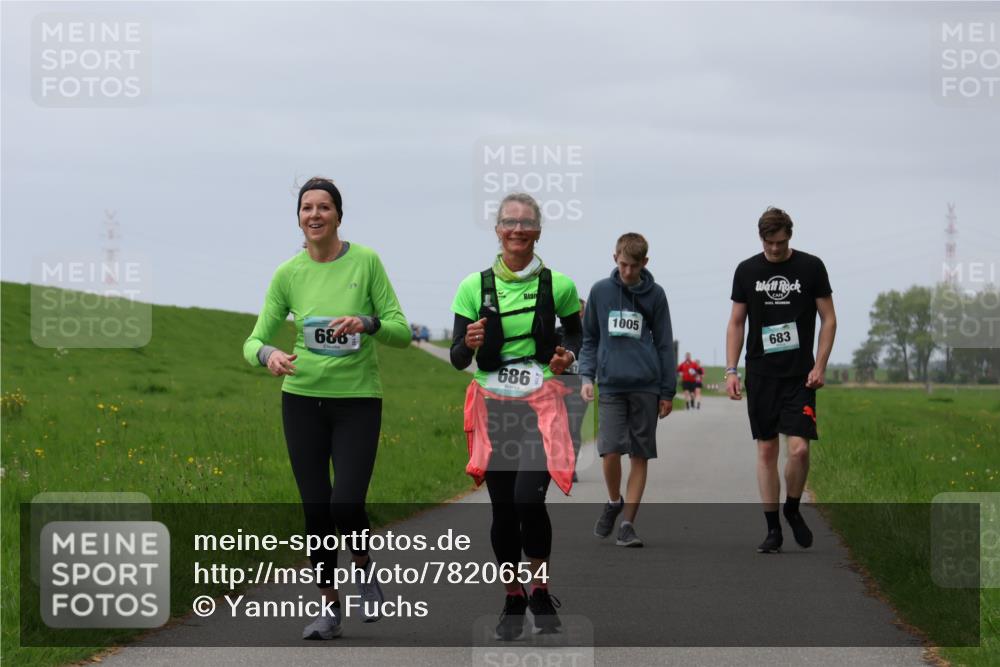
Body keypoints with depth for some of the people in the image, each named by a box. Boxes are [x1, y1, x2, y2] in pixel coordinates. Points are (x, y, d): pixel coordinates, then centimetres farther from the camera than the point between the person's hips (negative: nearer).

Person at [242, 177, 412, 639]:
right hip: (303, 398, 2)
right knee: (316, 510, 3)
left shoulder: (366, 262, -5)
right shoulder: (288, 274, 0)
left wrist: (367, 324, -26)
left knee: (346, 505, -14)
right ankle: (329, 608, 17)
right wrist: (267, 355, -22)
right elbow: (254, 341, 2)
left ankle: (364, 566, 18)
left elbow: (402, 332, -5)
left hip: (358, 399, -2)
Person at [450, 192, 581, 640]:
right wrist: (469, 344, -21)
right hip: (493, 407, 2)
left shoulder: (558, 285, 0)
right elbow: (457, 360, 2)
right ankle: (513, 599, 20)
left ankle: (541, 590, 1)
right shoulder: (475, 287, 1)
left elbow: (576, 334, 17)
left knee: (528, 498, -18)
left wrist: (568, 355, -5)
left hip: (540, 405, -2)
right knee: (502, 508, 4)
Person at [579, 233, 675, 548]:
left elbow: (664, 344, 8)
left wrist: (668, 392, 6)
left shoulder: (655, 294, 4)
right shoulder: (600, 291, 5)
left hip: (646, 387, 0)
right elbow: (589, 339, 12)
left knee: (640, 456, 1)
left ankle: (628, 523, 7)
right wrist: (587, 376, -1)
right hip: (610, 386, 0)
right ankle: (614, 502, 15)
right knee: (610, 451, -12)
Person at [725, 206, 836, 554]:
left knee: (799, 448, -13)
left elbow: (828, 319, 3)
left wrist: (819, 366, -6)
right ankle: (772, 528, 10)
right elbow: (736, 323, 9)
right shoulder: (747, 271, 5)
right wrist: (731, 371, 1)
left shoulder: (811, 267, 0)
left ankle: (793, 510, 13)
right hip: (760, 375, 2)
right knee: (766, 450, 3)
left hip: (799, 375, -2)